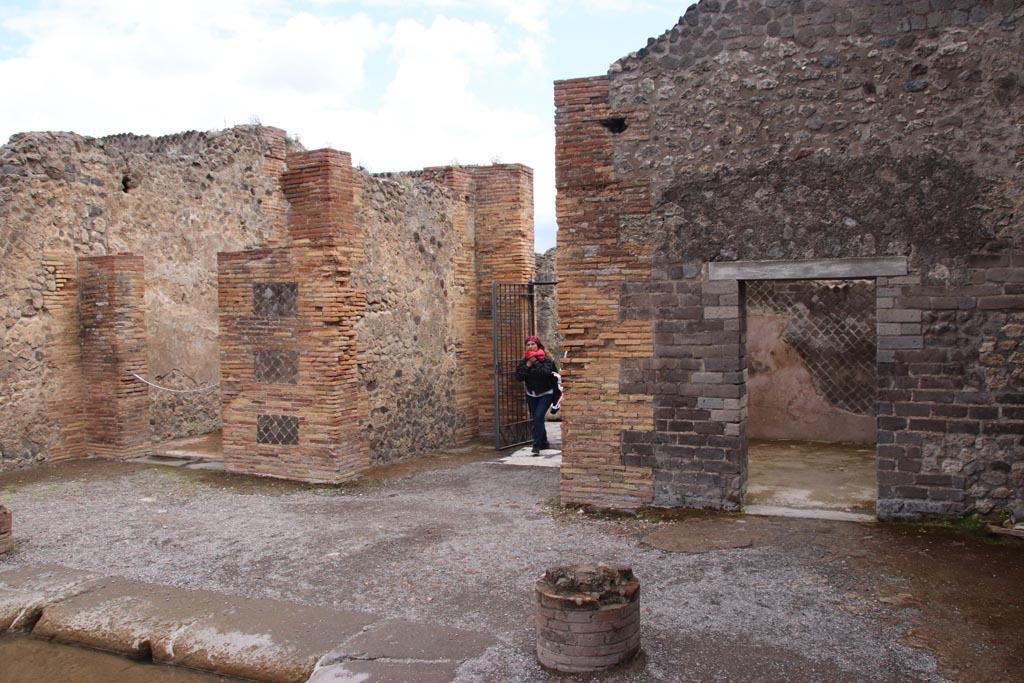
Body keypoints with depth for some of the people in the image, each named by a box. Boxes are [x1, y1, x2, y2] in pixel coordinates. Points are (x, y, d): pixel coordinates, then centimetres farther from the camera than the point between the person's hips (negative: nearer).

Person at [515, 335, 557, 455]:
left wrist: (535, 362, -23)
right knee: (536, 419, 11)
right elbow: (518, 376, -10)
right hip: (531, 395, 5)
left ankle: (537, 445, -13)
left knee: (538, 417, -17)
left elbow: (546, 371, -31)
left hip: (545, 394, -5)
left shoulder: (546, 359, -12)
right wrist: (527, 365, -20)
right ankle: (544, 443, 28)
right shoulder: (524, 360, 0)